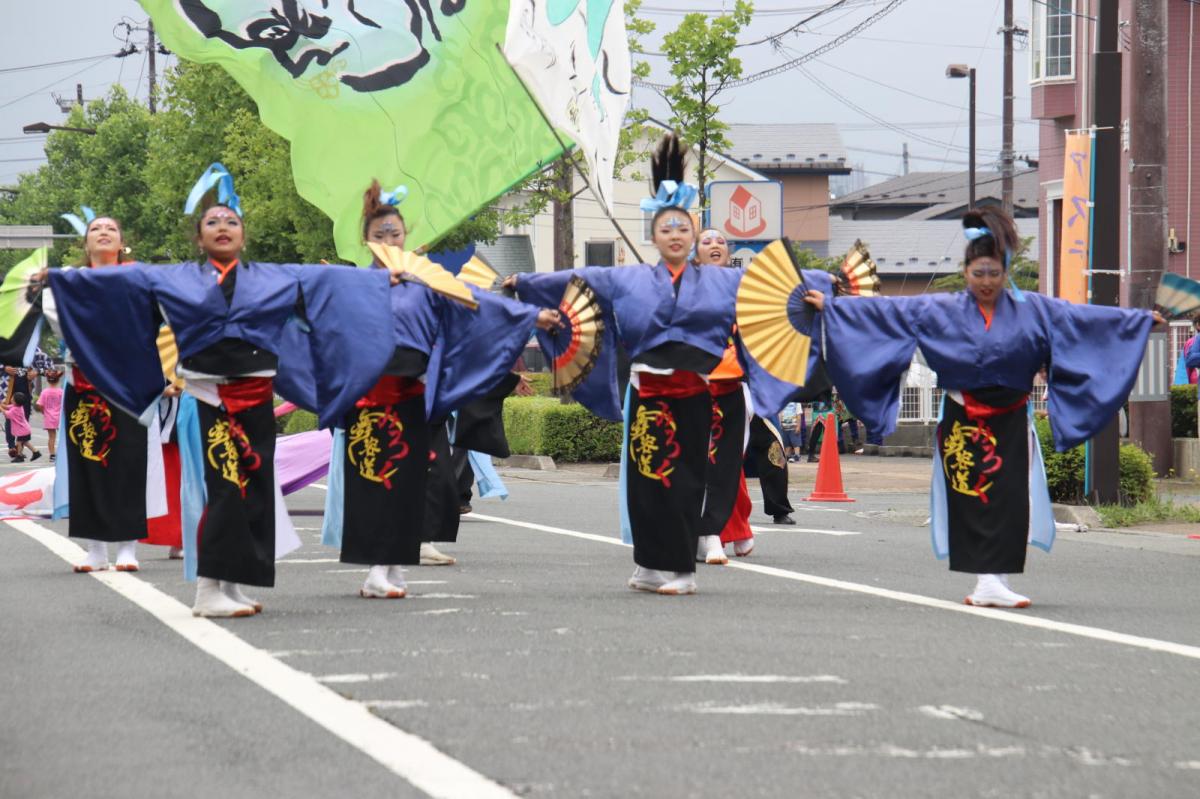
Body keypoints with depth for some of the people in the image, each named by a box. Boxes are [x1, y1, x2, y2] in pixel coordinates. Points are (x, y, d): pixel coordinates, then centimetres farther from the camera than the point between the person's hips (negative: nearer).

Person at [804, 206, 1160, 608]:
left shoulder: (1033, 310, 5)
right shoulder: (940, 311, 3)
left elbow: (1084, 318, 5)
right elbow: (883, 311, 3)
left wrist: (1142, 318, 2)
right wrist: (831, 305, 0)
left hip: (1010, 423, 1)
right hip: (963, 423, 0)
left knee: (1008, 500, -6)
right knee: (970, 501, -3)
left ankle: (994, 581, -4)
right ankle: (988, 582, 0)